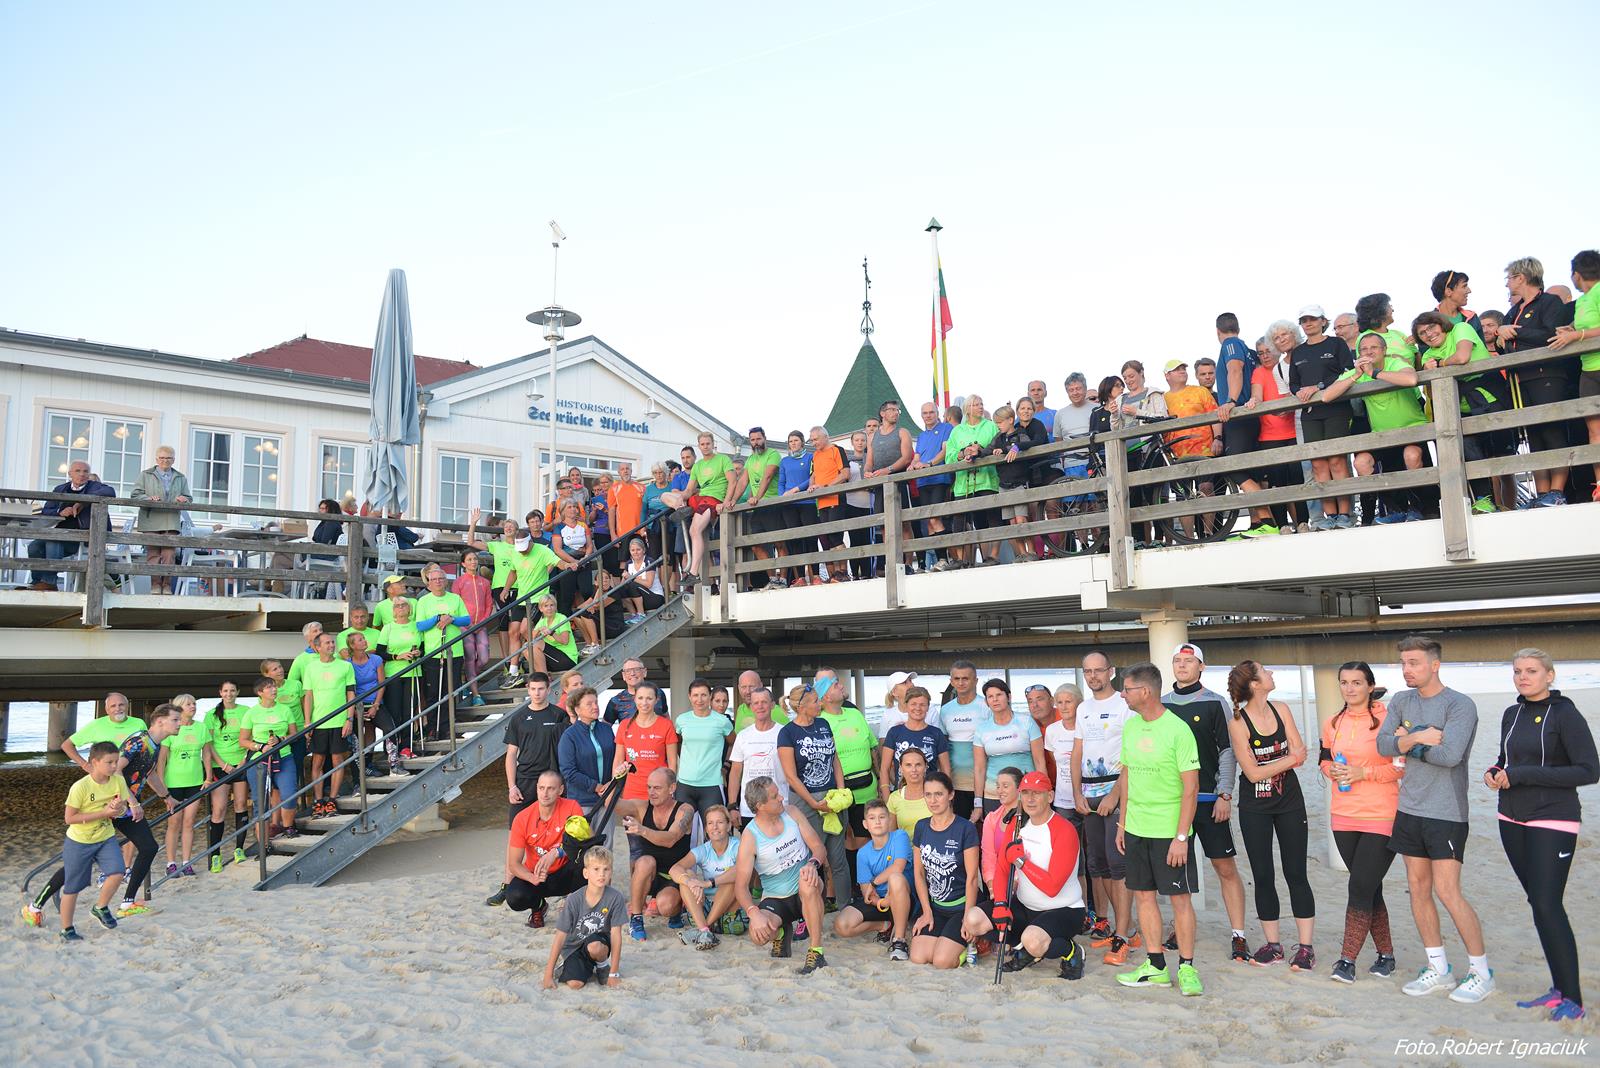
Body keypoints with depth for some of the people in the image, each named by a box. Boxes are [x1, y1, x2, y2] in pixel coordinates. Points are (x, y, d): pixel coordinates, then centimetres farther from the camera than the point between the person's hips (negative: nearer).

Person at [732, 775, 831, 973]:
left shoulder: (791, 813, -4)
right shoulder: (750, 837, -14)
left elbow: (818, 846, -2)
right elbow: (741, 885, -15)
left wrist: (813, 864, -26)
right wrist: (753, 913, -33)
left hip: (806, 892, 1)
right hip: (775, 899, -1)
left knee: (807, 883, -36)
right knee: (758, 935, -29)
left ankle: (816, 952, -25)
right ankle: (781, 931, 10)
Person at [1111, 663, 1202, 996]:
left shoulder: (1177, 730, -14)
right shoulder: (1130, 726, 6)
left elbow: (1191, 787, -14)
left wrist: (1181, 836, -17)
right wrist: (1122, 823, 13)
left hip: (1169, 831, -6)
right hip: (1136, 829, 6)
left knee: (1180, 897, 2)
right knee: (1143, 894, 10)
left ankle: (1186, 968, 15)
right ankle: (1156, 966, 21)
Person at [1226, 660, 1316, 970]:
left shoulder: (1281, 710, -3)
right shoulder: (1237, 723, -15)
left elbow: (1300, 754, -7)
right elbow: (1253, 773, -16)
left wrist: (1268, 765, -19)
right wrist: (1287, 759, -11)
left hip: (1289, 801, 2)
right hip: (1254, 807, -2)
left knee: (1296, 873, 3)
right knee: (1262, 876, 7)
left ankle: (1306, 947, 10)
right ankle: (1273, 944, 20)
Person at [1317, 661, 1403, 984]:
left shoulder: (1387, 719, -8)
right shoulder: (1333, 724, 9)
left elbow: (1404, 766, -10)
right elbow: (1324, 760, 20)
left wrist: (1364, 772, -17)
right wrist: (1333, 770, -2)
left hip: (1381, 816, -5)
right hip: (1343, 816, 6)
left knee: (1361, 887, -7)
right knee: (1369, 887, 14)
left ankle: (1348, 959, -2)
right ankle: (1386, 953, 27)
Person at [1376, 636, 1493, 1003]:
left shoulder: (1460, 705, -11)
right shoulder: (1401, 701, 7)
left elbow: (1449, 755, -22)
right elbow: (1383, 744, -2)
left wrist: (1408, 742, -9)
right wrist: (1419, 739, -17)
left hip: (1446, 812, -6)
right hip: (1409, 809, 6)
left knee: (1447, 891, -6)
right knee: (1418, 888, 9)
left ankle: (1481, 972, 10)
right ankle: (1439, 969, 22)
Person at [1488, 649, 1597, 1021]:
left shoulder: (1565, 715, -9)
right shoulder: (1511, 715, 10)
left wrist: (1523, 775, -19)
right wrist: (1495, 773, 0)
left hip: (1553, 822, -6)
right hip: (1513, 821, 7)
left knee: (1548, 906, -10)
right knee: (1538, 903, 9)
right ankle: (1559, 989, 17)